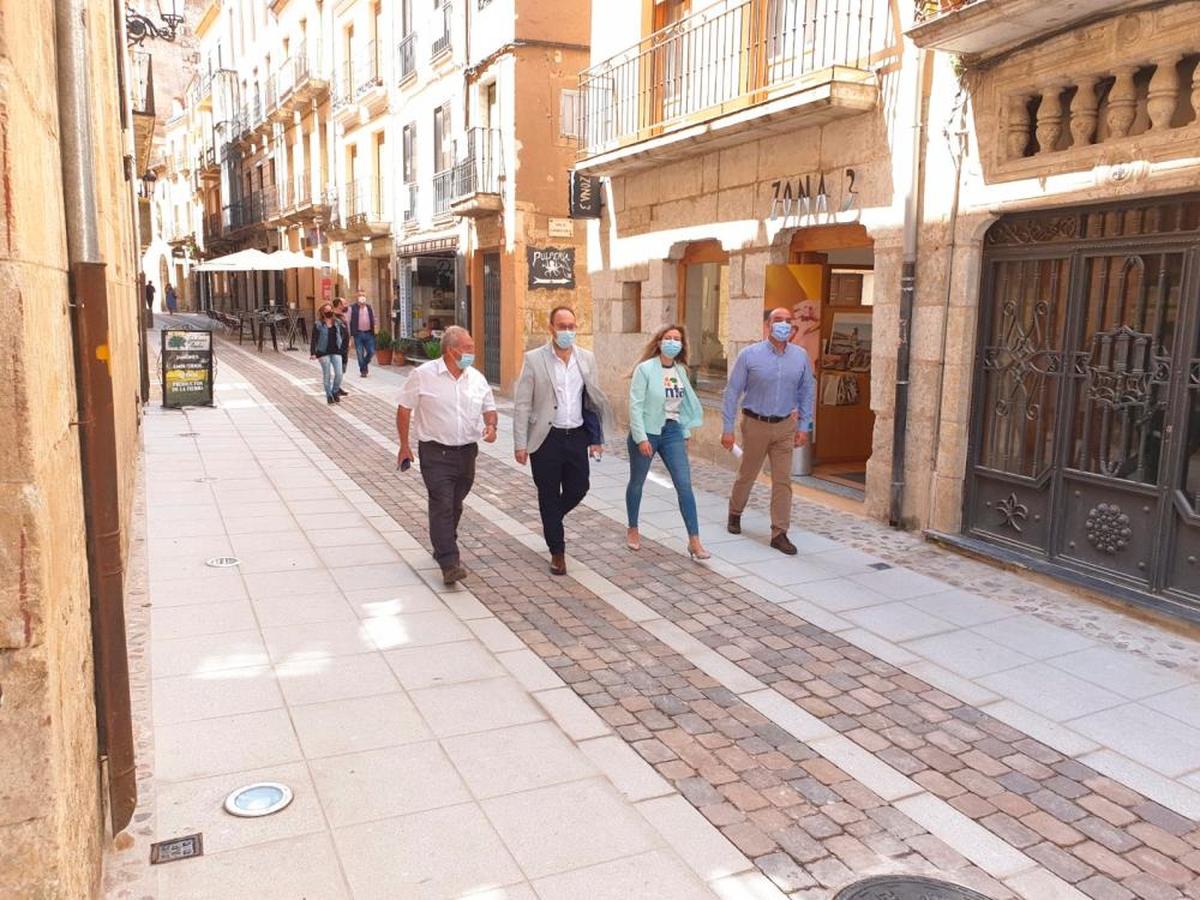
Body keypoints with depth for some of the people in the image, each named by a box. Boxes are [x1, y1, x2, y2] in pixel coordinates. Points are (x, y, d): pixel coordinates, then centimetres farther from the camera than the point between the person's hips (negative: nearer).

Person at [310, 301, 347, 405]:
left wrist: (342, 347, 7)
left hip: (336, 352, 3)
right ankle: (329, 395, 13)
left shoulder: (338, 323, 6)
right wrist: (312, 353, -16)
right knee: (327, 375, 2)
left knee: (339, 374, -5)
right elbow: (314, 339, -8)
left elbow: (345, 336, 14)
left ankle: (335, 392, 17)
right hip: (324, 352, -3)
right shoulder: (318, 324, -5)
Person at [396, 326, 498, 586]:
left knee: (455, 506, 15)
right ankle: (449, 564, -13)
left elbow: (489, 408, 16)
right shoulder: (424, 375, -8)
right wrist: (404, 446, 1)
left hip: (467, 452, 5)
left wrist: (491, 425, -7)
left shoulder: (476, 377, 6)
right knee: (442, 506, -11)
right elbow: (404, 409, -1)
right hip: (436, 452, -5)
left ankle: (443, 548, 36)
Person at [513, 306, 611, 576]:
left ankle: (552, 520, 41)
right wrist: (520, 444, -9)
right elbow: (522, 405, -5)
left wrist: (597, 438, 9)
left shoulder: (586, 358, 5)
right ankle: (557, 552, 21)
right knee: (549, 496, 6)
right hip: (546, 438, -3)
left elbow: (594, 399, 10)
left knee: (578, 490, 9)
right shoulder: (534, 359, -6)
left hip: (577, 435, 3)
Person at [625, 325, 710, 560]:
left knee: (684, 485, -4)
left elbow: (687, 403, 12)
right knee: (637, 483, 13)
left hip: (672, 432, 4)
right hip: (647, 433, -4)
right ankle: (633, 530, 34)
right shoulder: (645, 369, -11)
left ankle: (694, 541, -1)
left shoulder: (681, 370, 4)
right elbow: (635, 405, -14)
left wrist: (685, 432, 11)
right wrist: (641, 438, -18)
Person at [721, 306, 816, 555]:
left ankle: (779, 533, 8)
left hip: (785, 426, 2)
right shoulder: (749, 355, -9)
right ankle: (735, 514, 39)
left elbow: (807, 392, 7)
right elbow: (732, 392, -7)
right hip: (755, 424, -2)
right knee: (747, 475, 14)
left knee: (783, 481, 1)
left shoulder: (801, 356, -1)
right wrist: (727, 429, -9)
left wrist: (803, 426, 3)